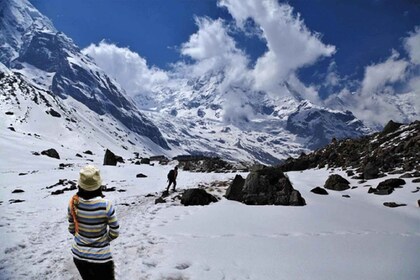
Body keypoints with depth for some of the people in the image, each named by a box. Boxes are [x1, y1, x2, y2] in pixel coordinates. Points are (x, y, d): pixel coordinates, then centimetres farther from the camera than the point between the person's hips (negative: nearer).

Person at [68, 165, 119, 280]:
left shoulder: (73, 203, -17)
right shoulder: (106, 205, -27)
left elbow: (72, 229, -2)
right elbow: (114, 233, -15)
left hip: (78, 254, 4)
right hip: (101, 257, -3)